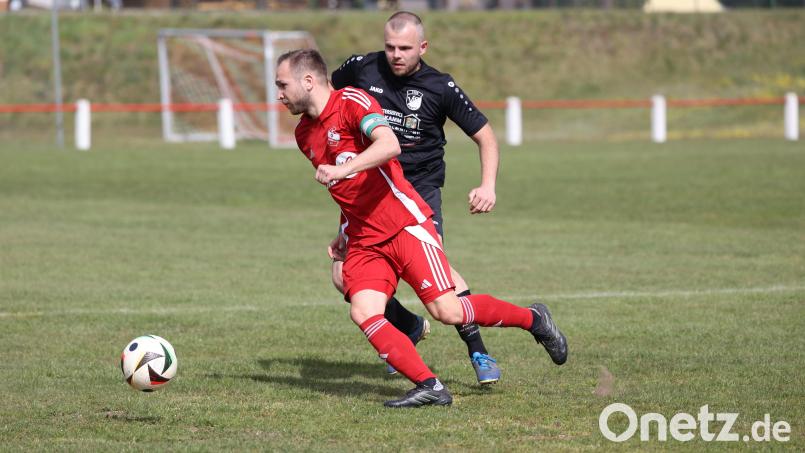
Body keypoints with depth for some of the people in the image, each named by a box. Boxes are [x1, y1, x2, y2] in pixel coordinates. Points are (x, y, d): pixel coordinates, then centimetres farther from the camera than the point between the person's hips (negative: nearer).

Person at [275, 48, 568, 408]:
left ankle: (533, 319, 11)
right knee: (363, 313, -17)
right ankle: (430, 387, -18)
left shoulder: (352, 101, -9)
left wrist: (342, 169, -37)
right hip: (362, 240, 7)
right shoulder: (304, 134, 15)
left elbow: (389, 145, -28)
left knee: (447, 311, -13)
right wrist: (343, 233, 29)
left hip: (405, 224, -7)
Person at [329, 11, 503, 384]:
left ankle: (479, 353, -20)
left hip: (421, 188, -3)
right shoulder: (360, 69, -4)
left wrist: (487, 186, -15)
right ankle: (409, 327, 17)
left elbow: (484, 135, 0)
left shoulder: (440, 88, -9)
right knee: (344, 273, -9)